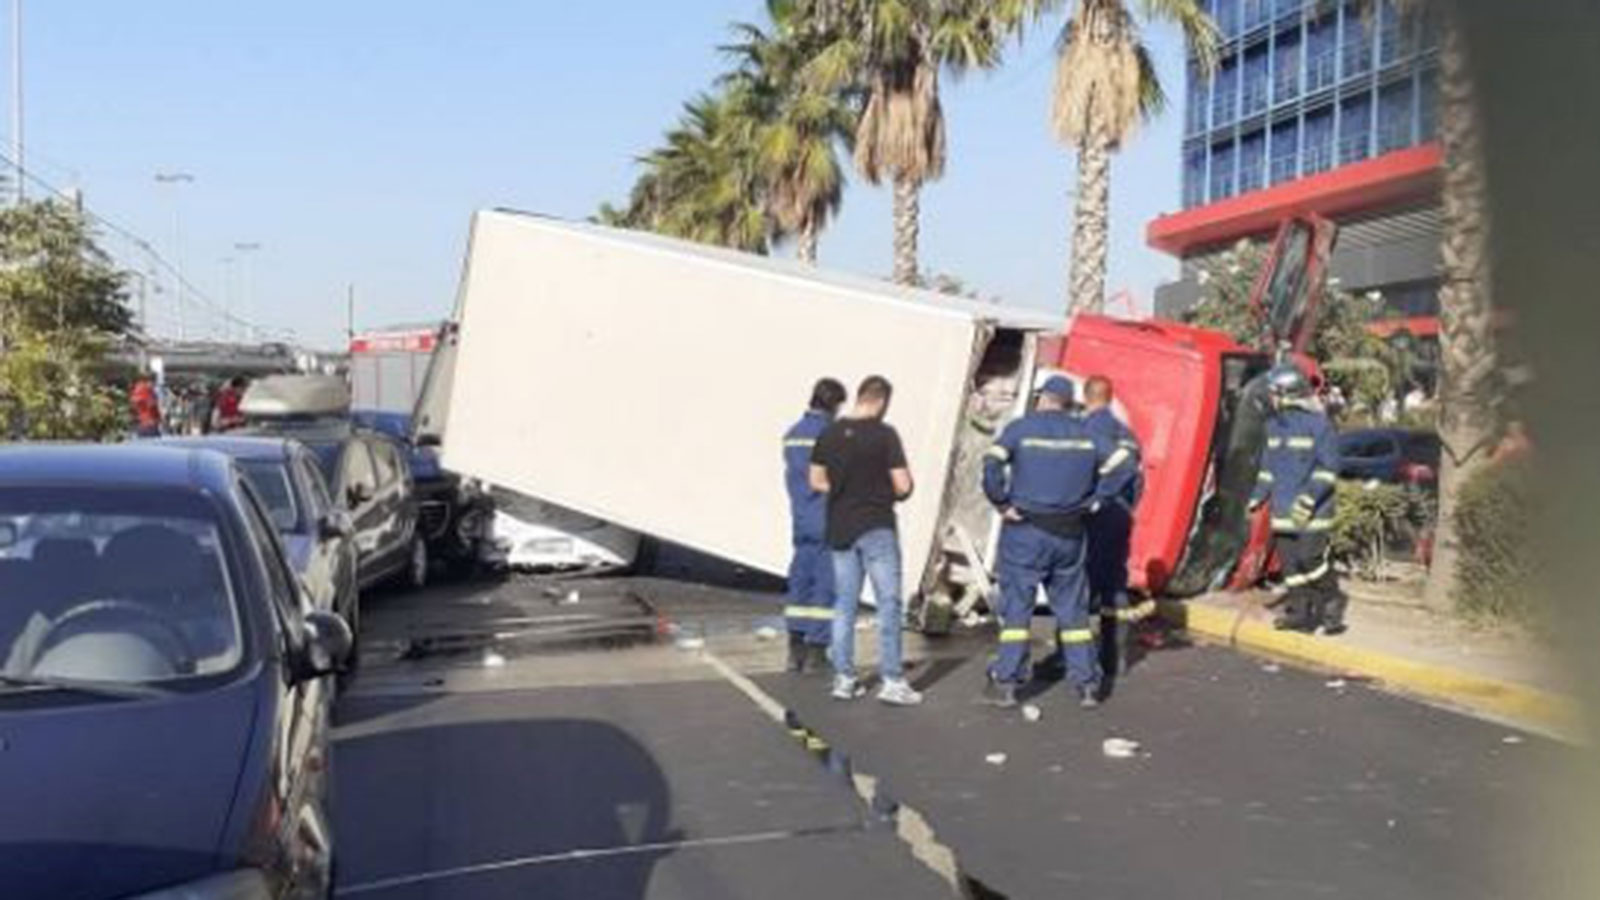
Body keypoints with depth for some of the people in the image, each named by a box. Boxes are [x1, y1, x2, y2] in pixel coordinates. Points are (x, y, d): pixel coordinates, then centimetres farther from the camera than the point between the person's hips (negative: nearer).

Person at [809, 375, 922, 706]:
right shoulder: (884, 434, -12)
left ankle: (843, 678, 15)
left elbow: (817, 481, 10)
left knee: (844, 604, 11)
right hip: (876, 528, -5)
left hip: (840, 528, 5)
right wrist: (883, 490, 8)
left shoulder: (830, 434, 3)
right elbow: (903, 486, -12)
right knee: (889, 603, 1)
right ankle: (891, 681, 1)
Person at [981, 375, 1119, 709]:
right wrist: (1095, 500, 6)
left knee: (1016, 606, 2)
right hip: (1070, 534, 3)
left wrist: (1002, 504, -9)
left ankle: (1005, 683, 3)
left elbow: (992, 465, -18)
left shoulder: (1021, 428, -4)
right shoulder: (1085, 433, 6)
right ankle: (1087, 684, 14)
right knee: (1073, 608, 12)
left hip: (1026, 531, -3)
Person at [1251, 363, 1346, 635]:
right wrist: (1258, 497, 12)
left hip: (1310, 511, -7)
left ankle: (1332, 604, 10)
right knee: (1289, 560, 7)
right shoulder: (1274, 425, 13)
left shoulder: (1318, 424, -10)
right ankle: (1299, 610, 15)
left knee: (1311, 557, -11)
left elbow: (1329, 467, -12)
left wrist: (1310, 497, -20)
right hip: (1283, 510, 7)